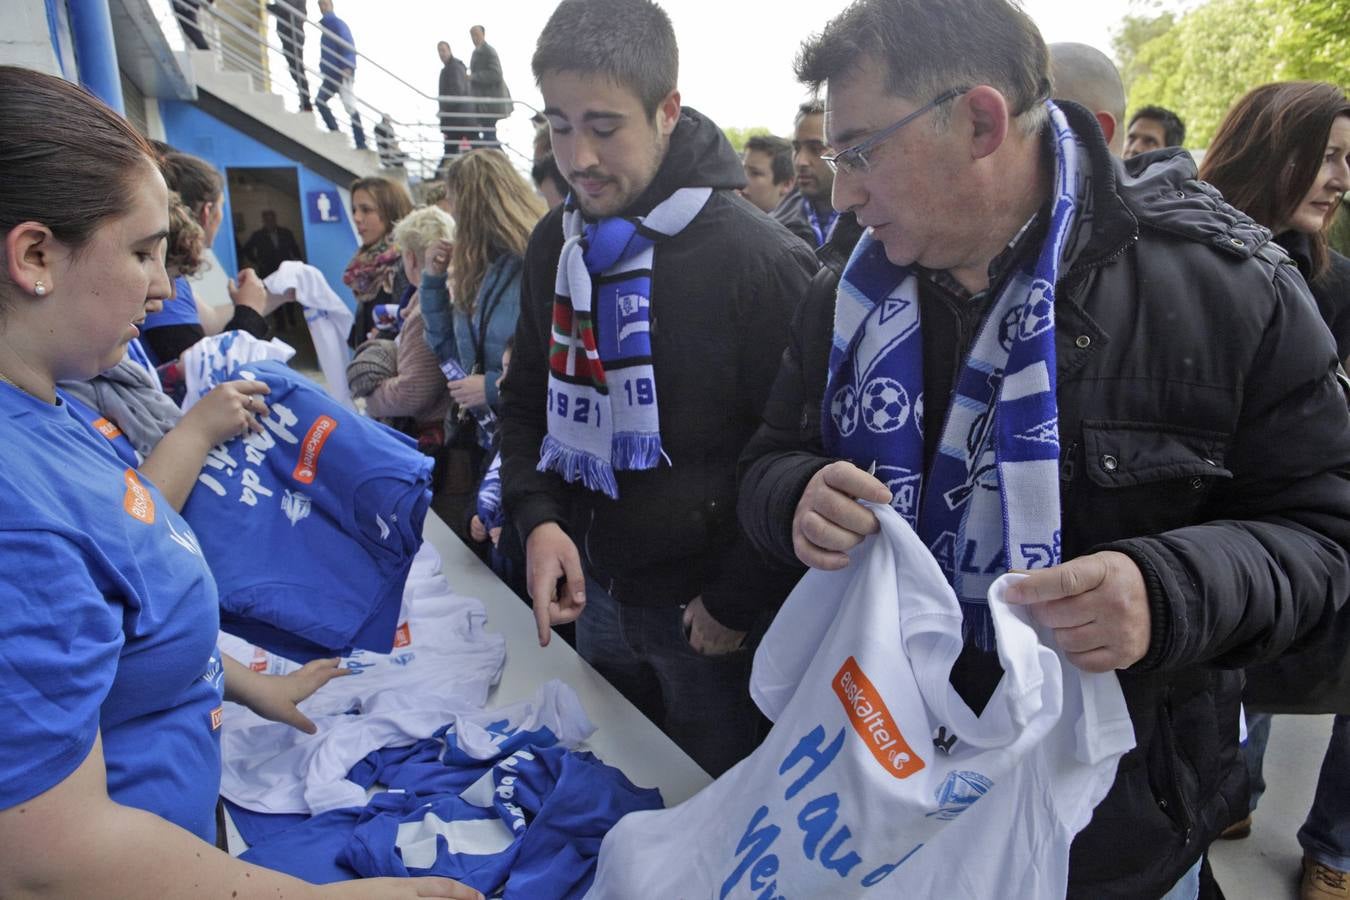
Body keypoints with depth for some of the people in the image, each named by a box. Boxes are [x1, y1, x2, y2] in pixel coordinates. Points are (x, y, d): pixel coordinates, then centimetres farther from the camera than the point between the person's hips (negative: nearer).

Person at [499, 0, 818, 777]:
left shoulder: (758, 261, -20)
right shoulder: (555, 244, 1)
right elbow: (529, 399, 9)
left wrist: (737, 602, -13)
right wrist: (539, 517, -6)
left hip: (708, 609, -5)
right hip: (595, 592, 6)